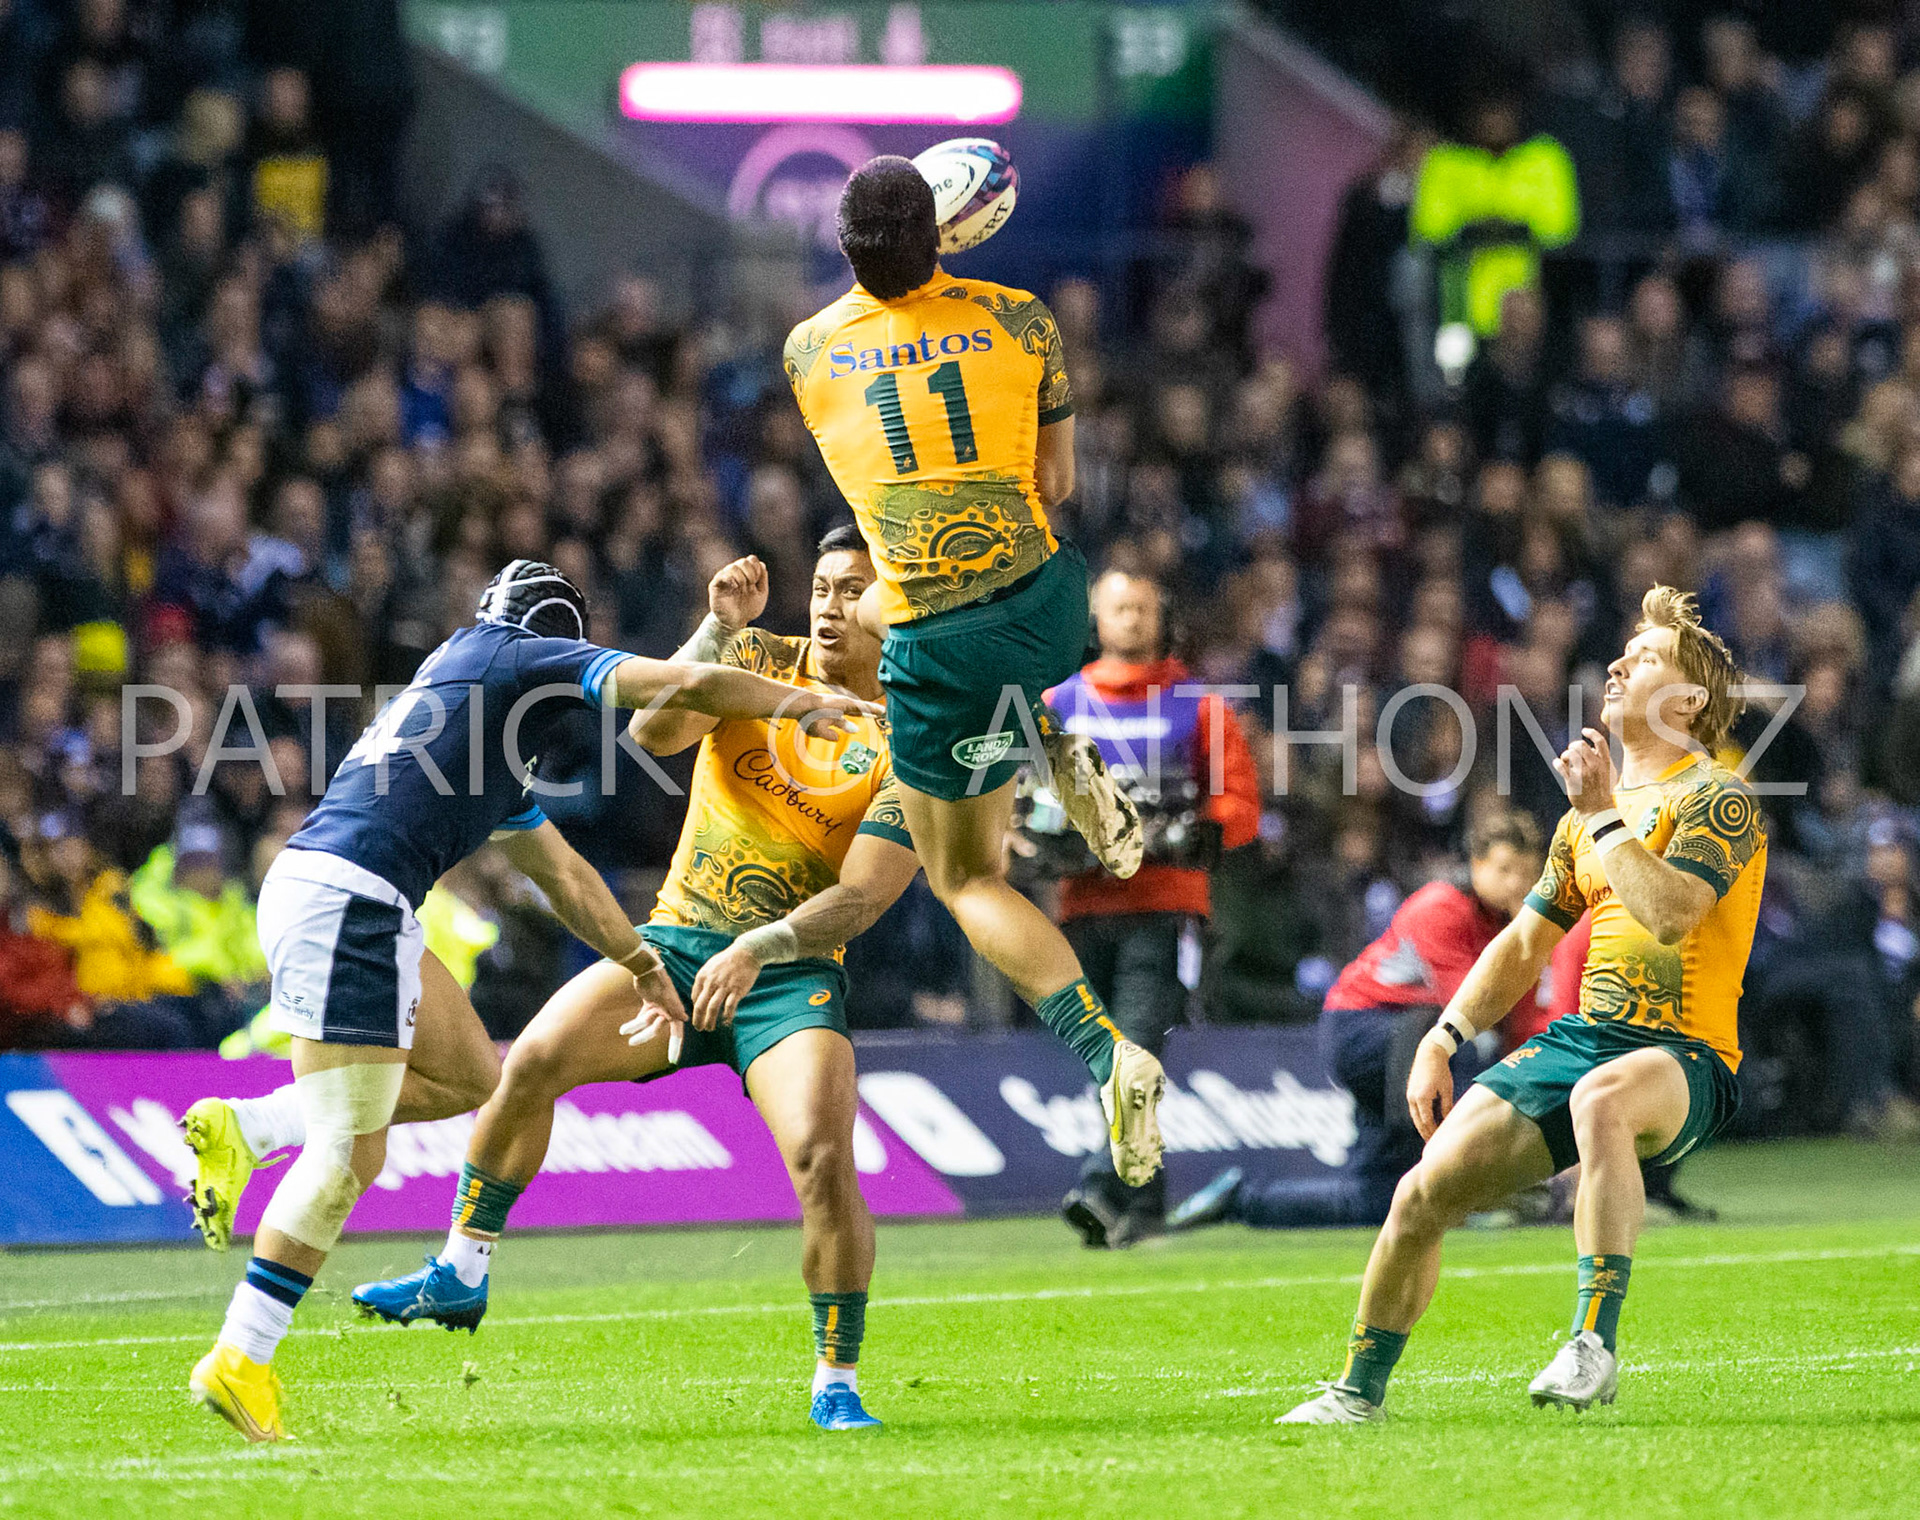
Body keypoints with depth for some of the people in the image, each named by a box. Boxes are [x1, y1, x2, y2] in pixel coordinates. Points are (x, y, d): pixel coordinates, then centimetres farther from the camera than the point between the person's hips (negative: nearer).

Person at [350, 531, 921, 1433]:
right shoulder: (758, 660, 5)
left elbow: (862, 899, -14)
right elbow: (652, 731, -11)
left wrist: (759, 948, -28)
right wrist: (719, 630, -23)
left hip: (790, 973, -3)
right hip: (676, 943, 3)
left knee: (822, 1160, -23)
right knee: (533, 1060, -17)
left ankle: (837, 1384, -5)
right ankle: (461, 1274, -1)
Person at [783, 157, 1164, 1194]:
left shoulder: (810, 351, 1)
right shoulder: (1019, 320, -1)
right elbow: (1055, 482, 7)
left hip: (938, 646, -2)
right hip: (1048, 603, 3)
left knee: (966, 877, 12)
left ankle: (1107, 1051, -11)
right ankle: (1063, 755, 14)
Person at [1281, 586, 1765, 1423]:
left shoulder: (1716, 799, -6)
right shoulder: (1592, 809, 19)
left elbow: (1670, 912, -24)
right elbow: (1526, 943, 24)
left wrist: (1602, 817, -15)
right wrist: (1443, 1039, 14)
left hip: (1684, 1056, -7)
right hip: (1583, 1035, 7)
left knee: (1600, 1098, -43)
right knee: (1424, 1191, -5)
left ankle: (1593, 1345, -42)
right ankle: (1359, 1392, 15)